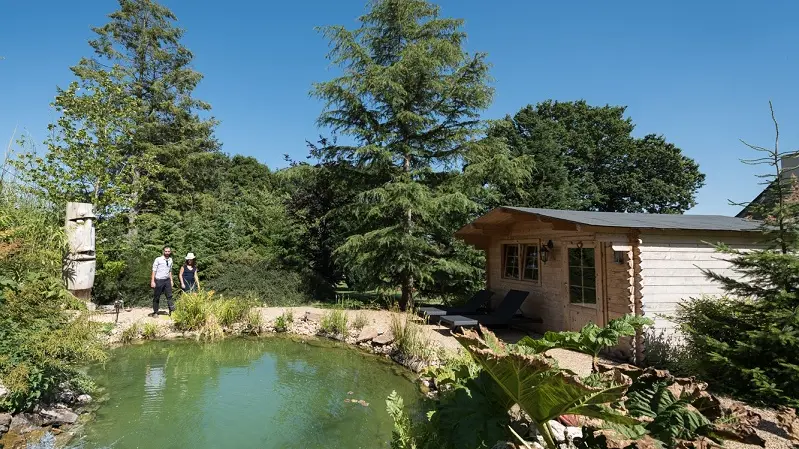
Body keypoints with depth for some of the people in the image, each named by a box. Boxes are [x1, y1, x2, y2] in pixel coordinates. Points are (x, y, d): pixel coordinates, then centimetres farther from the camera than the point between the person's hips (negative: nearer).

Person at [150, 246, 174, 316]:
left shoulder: (170, 260, 8)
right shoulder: (158, 259, -9)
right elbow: (154, 270, -7)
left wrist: (171, 280, 14)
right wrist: (152, 281, -10)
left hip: (167, 280, 4)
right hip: (158, 280, -4)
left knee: (169, 296, 0)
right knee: (156, 297, 6)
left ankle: (171, 311, 2)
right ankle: (155, 312, 16)